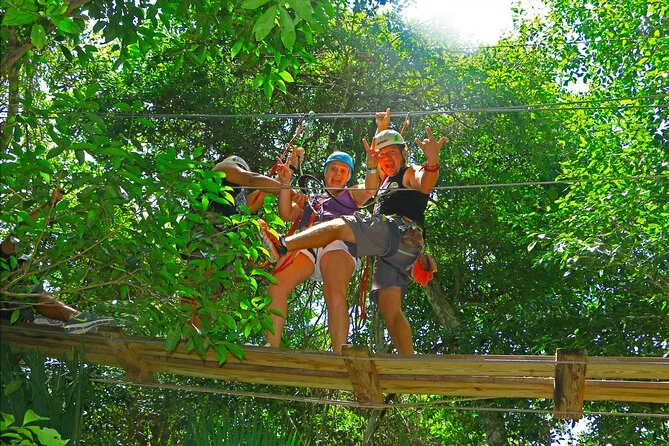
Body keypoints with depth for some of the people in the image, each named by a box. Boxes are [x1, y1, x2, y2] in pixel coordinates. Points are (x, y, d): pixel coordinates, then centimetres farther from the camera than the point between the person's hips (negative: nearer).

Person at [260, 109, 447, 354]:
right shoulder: (386, 180, 36)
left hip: (401, 231, -9)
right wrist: (382, 129, 56)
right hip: (395, 250, 9)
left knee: (339, 226, -18)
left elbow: (425, 186, -16)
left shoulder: (411, 173, 9)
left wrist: (432, 162, -37)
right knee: (390, 307, -4)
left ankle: (280, 246, -25)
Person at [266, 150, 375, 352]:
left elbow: (370, 189, 8)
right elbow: (287, 214, 23)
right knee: (277, 284, -26)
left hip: (337, 244, -3)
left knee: (335, 294, -31)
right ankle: (271, 347, -30)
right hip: (306, 245, 3)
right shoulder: (311, 197, 38)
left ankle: (339, 355, -40)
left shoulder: (352, 193, 31)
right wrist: (286, 184, 14)